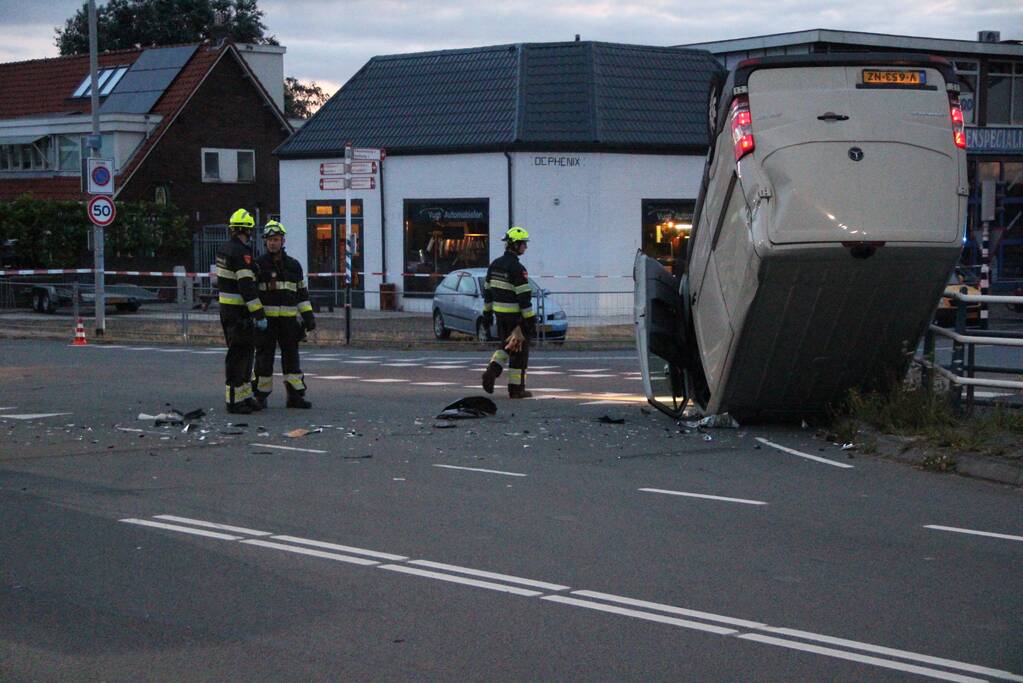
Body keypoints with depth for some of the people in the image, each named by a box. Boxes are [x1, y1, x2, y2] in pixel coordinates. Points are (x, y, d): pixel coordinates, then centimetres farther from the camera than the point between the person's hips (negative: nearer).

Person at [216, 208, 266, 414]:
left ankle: (244, 396, 22)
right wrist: (259, 314, -22)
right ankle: (234, 400, -7)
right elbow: (247, 287, -23)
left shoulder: (224, 250, 13)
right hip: (239, 312, -10)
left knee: (245, 351, 17)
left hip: (226, 307, 10)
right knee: (239, 353, -7)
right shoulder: (241, 252, -18)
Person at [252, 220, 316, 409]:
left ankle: (295, 396, 8)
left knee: (291, 356, 4)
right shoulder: (258, 265, 1)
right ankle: (261, 396, 7)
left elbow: (302, 293, 16)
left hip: (288, 319, 3)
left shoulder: (294, 265, 12)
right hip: (266, 318, -3)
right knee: (264, 356, -1)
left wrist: (308, 316, 9)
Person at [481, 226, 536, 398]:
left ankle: (492, 370, -5)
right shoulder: (517, 268, -17)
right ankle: (516, 388, 7)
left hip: (499, 313, 7)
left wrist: (487, 313, 21)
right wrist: (530, 320, -17)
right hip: (515, 315, -7)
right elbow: (524, 297, -19)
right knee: (519, 350, 3)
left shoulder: (495, 265, 8)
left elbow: (487, 290, 14)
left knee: (507, 346, 19)